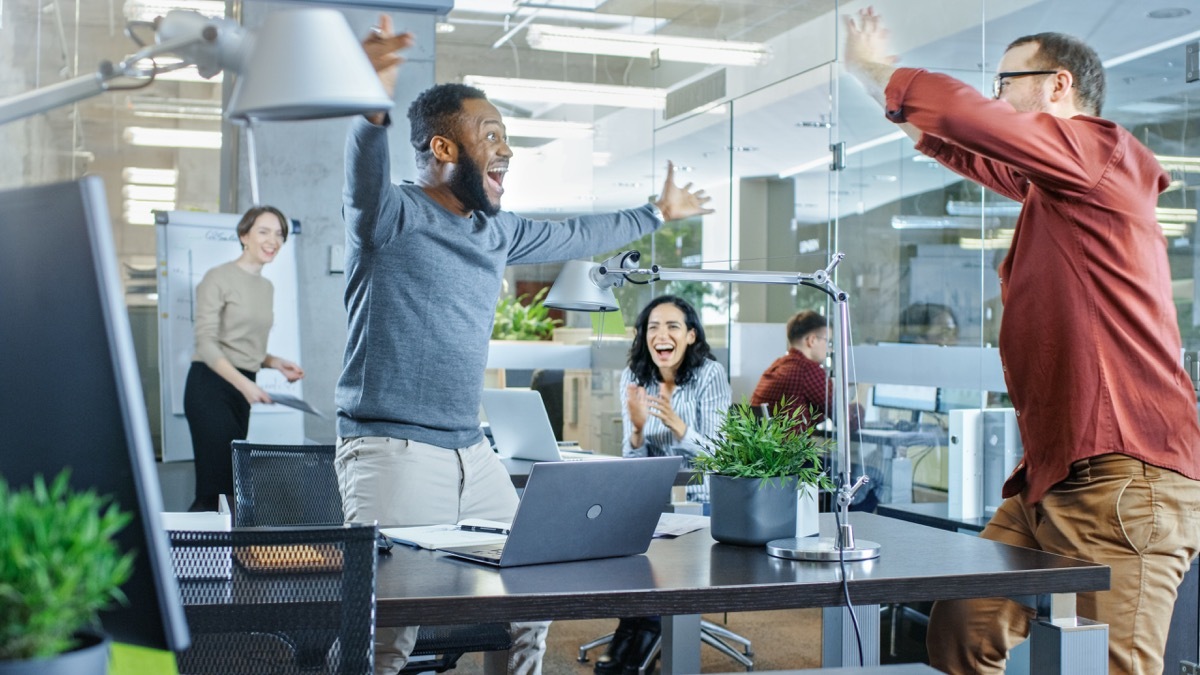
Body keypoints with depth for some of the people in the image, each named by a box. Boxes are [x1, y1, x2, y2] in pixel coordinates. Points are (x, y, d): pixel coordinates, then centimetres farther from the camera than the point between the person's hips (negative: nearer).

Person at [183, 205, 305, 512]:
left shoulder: (267, 287, 17)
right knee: (219, 483, -17)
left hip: (241, 388, 8)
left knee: (230, 481, 2)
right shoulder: (218, 278, -5)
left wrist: (276, 363, 5)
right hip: (211, 385, -8)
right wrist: (244, 383, -24)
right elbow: (206, 343, -13)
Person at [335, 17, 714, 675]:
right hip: (392, 450, -8)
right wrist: (373, 110, -51)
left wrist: (657, 213, 44)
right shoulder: (392, 214, -6)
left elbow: (576, 236, 33)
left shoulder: (497, 233, 17)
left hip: (474, 454, 8)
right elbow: (366, 175, -29)